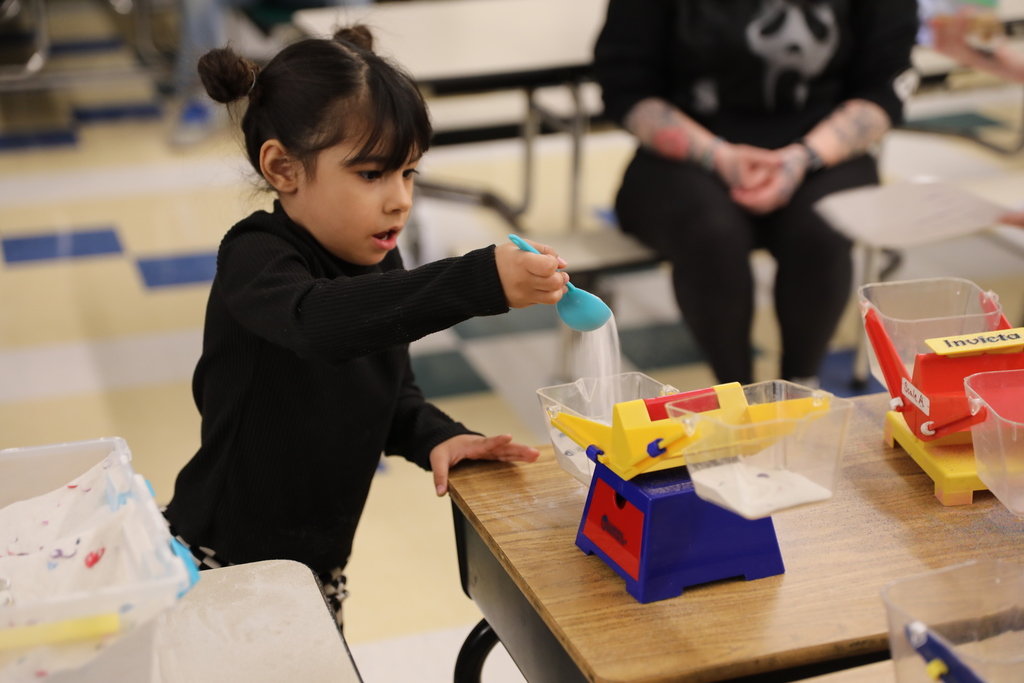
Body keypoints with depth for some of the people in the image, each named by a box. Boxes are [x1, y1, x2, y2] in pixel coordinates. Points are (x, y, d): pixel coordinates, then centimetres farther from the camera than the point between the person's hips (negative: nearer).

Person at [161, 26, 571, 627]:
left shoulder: (379, 265, 2)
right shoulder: (254, 260, -22)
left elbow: (395, 392, 13)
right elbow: (317, 320, -45)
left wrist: (437, 437, -10)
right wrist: (479, 282, -56)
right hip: (222, 561, -7)